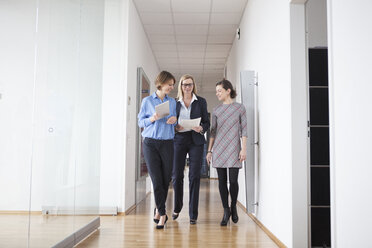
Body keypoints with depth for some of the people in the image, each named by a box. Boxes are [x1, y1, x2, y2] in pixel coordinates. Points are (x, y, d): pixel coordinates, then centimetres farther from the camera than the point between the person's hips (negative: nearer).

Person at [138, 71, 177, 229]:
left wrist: (175, 120, -3)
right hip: (151, 143, -3)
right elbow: (140, 122, 5)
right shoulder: (147, 101, 5)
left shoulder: (172, 102, 13)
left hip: (167, 143, 3)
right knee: (157, 180, -7)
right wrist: (152, 119, -13)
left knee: (166, 180, 3)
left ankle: (158, 209, 23)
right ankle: (162, 214, 1)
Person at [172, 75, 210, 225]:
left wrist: (201, 128, -12)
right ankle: (177, 207, 25)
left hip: (196, 140, -1)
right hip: (179, 140, 1)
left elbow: (207, 122, 9)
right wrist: (175, 127, -8)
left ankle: (193, 214, 4)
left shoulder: (201, 102, 9)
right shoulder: (175, 102, 11)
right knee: (177, 175, 0)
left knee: (194, 176, -3)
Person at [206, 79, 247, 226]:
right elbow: (213, 131, 12)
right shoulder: (216, 110, 10)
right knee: (222, 180, 2)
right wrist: (209, 150, 7)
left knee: (233, 180, -3)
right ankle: (226, 211, 12)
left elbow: (244, 129, 2)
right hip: (219, 148, 2)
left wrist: (244, 148, -5)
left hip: (234, 148, -2)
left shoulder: (239, 108, 3)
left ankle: (234, 208, 21)